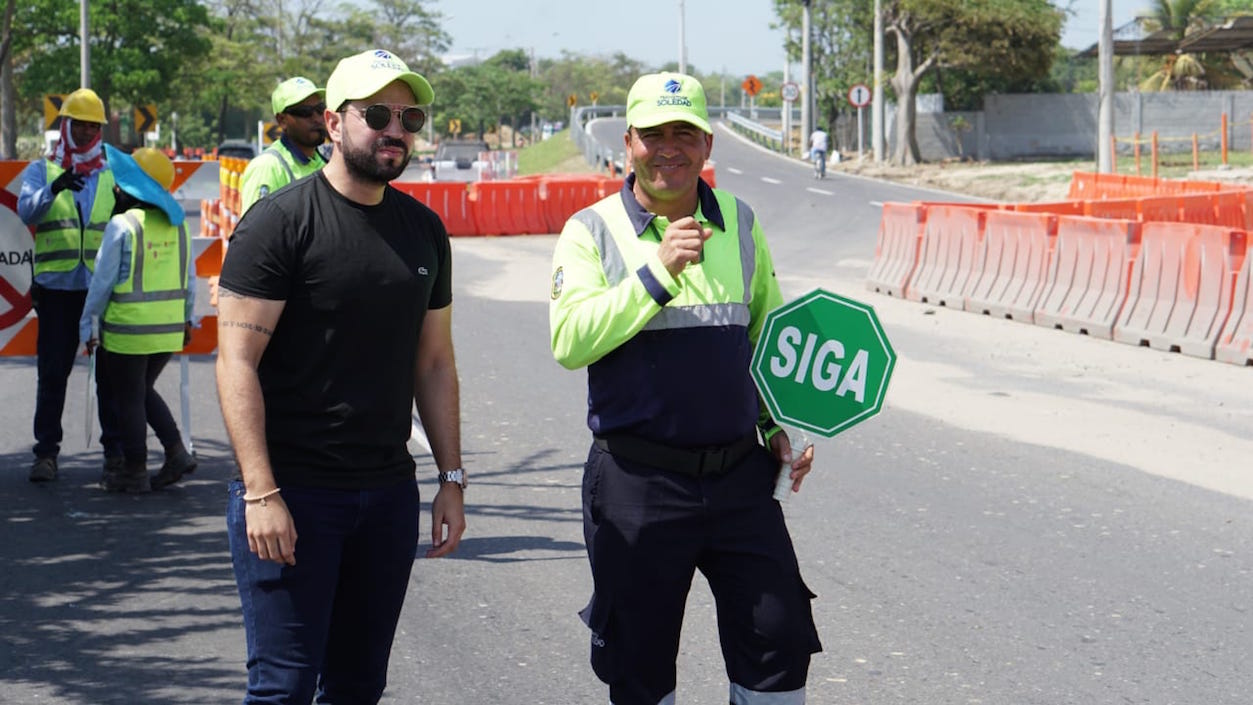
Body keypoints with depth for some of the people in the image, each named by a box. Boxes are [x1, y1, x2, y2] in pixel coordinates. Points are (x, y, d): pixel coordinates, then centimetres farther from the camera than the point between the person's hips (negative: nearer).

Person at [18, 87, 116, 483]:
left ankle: (115, 447, 13)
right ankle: (46, 452, 5)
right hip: (57, 288, -1)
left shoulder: (113, 175, 14)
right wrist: (54, 188, -29)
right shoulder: (41, 170, 9)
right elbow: (27, 211, -10)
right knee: (52, 373, -1)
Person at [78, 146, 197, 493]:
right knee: (144, 390, 22)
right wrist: (187, 318, 20)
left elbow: (102, 281, -10)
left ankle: (134, 471, 14)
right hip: (169, 328, 6)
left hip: (129, 330, -6)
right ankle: (176, 452, 11)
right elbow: (189, 278, 9)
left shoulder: (122, 225, -14)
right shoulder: (177, 224, 4)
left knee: (128, 399, 7)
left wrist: (88, 325, -1)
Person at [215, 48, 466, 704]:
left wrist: (451, 479, 12)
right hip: (293, 492, -6)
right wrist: (261, 492, -19)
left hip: (388, 494, 6)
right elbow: (237, 360, -12)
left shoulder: (423, 229, 11)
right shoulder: (281, 221, -8)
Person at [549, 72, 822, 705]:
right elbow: (570, 342, -17)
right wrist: (658, 270, -21)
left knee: (779, 638, 2)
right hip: (637, 481, -3)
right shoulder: (591, 230, -2)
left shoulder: (740, 223, 9)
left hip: (740, 474, 3)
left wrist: (780, 425, 9)